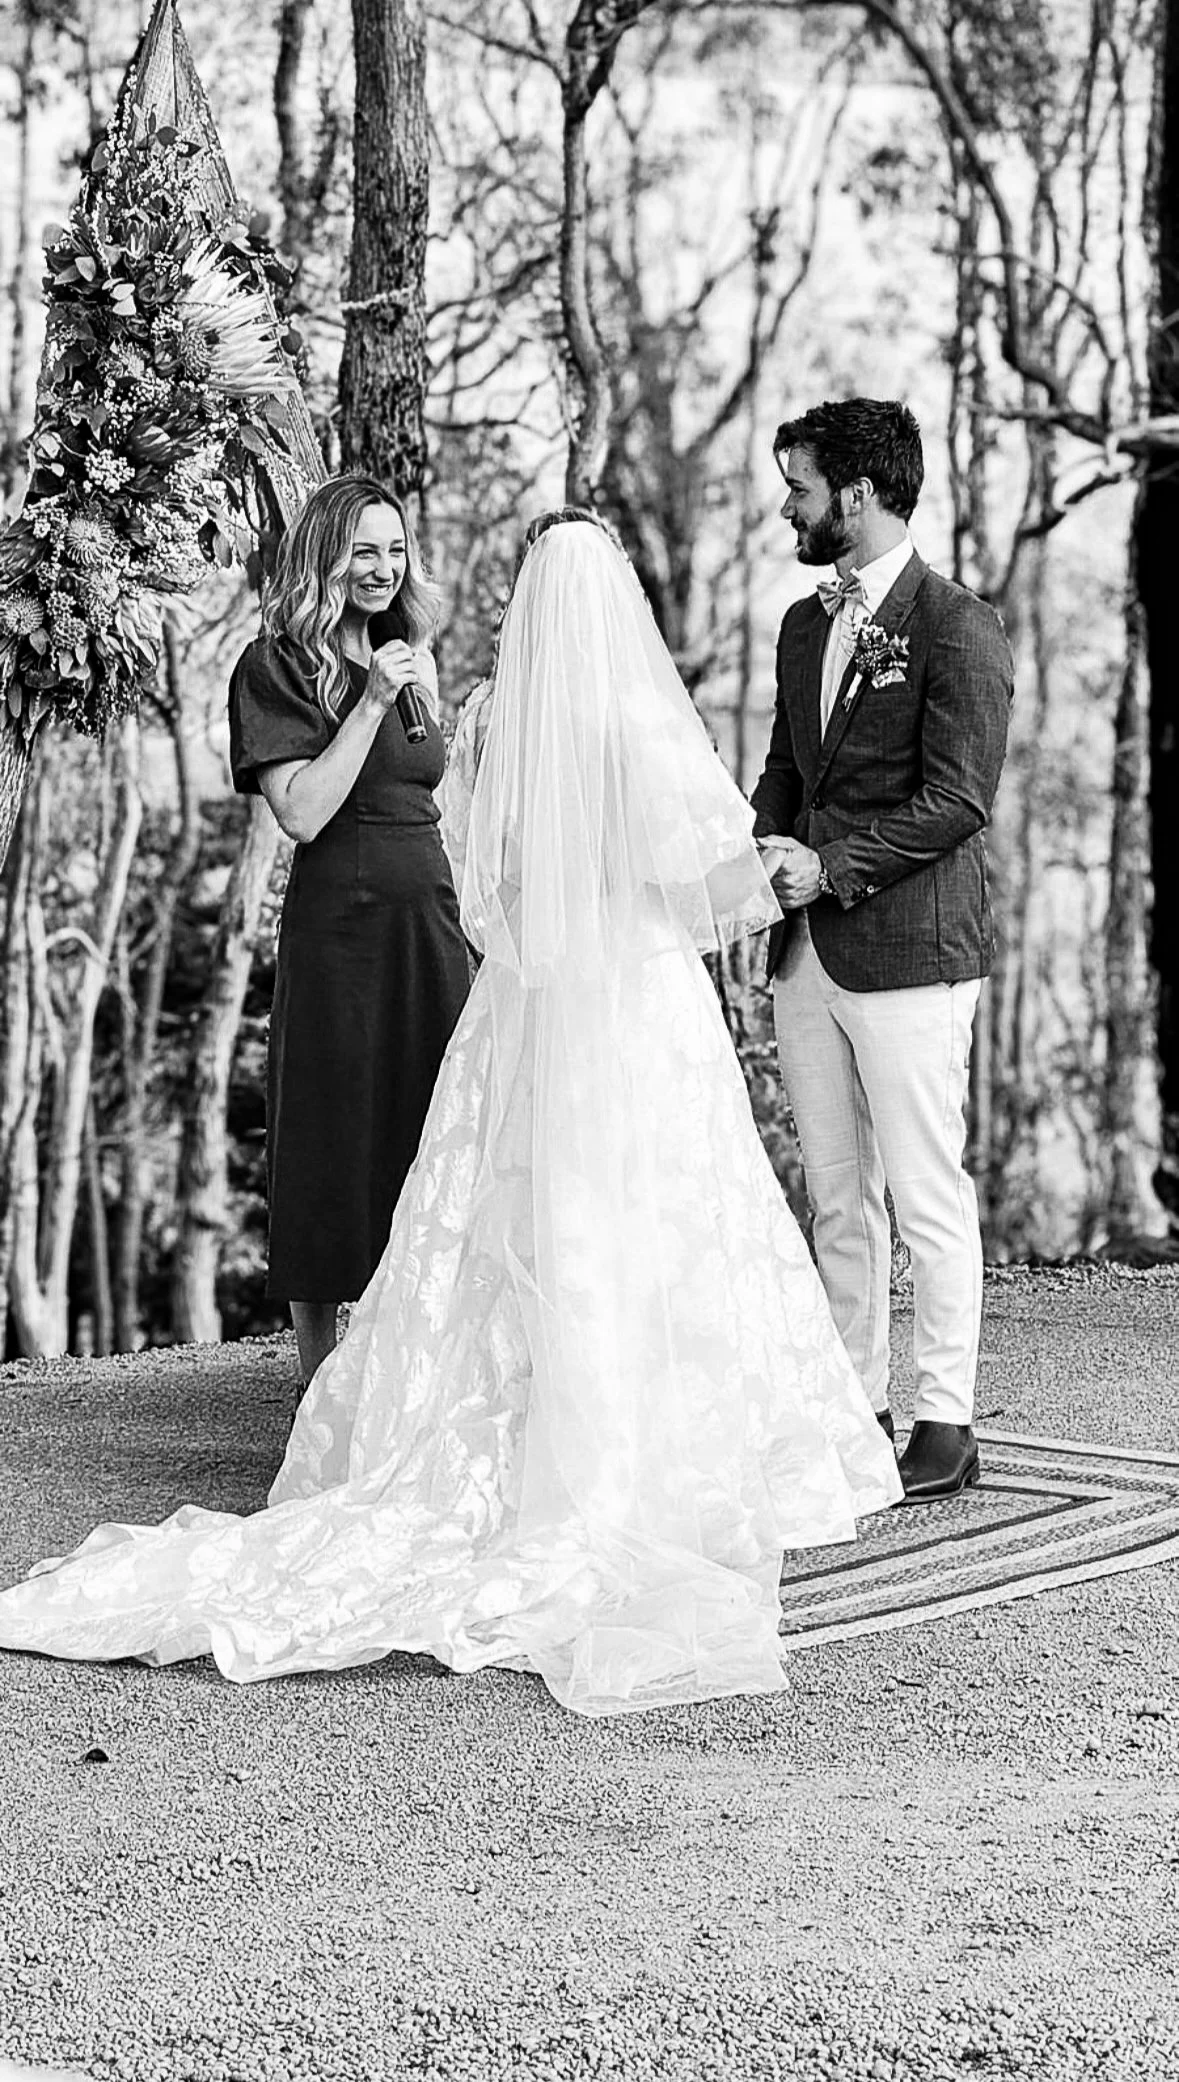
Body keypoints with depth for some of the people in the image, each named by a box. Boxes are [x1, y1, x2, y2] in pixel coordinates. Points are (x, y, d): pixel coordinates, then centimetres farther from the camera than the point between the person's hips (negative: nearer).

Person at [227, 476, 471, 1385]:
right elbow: (303, 812, -14)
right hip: (338, 927, -6)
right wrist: (371, 704, -17)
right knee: (334, 1151, -2)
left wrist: (464, 930, 17)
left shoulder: (408, 660, 17)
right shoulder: (278, 667, -4)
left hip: (431, 925, 6)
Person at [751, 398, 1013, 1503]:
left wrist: (831, 867, -16)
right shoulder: (804, 625, 16)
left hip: (908, 951, -7)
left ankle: (945, 1424, 5)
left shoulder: (957, 627, -9)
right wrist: (766, 857, 2)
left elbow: (957, 801, -14)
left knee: (926, 1196, -3)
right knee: (836, 1196, 11)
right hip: (807, 953, 8)